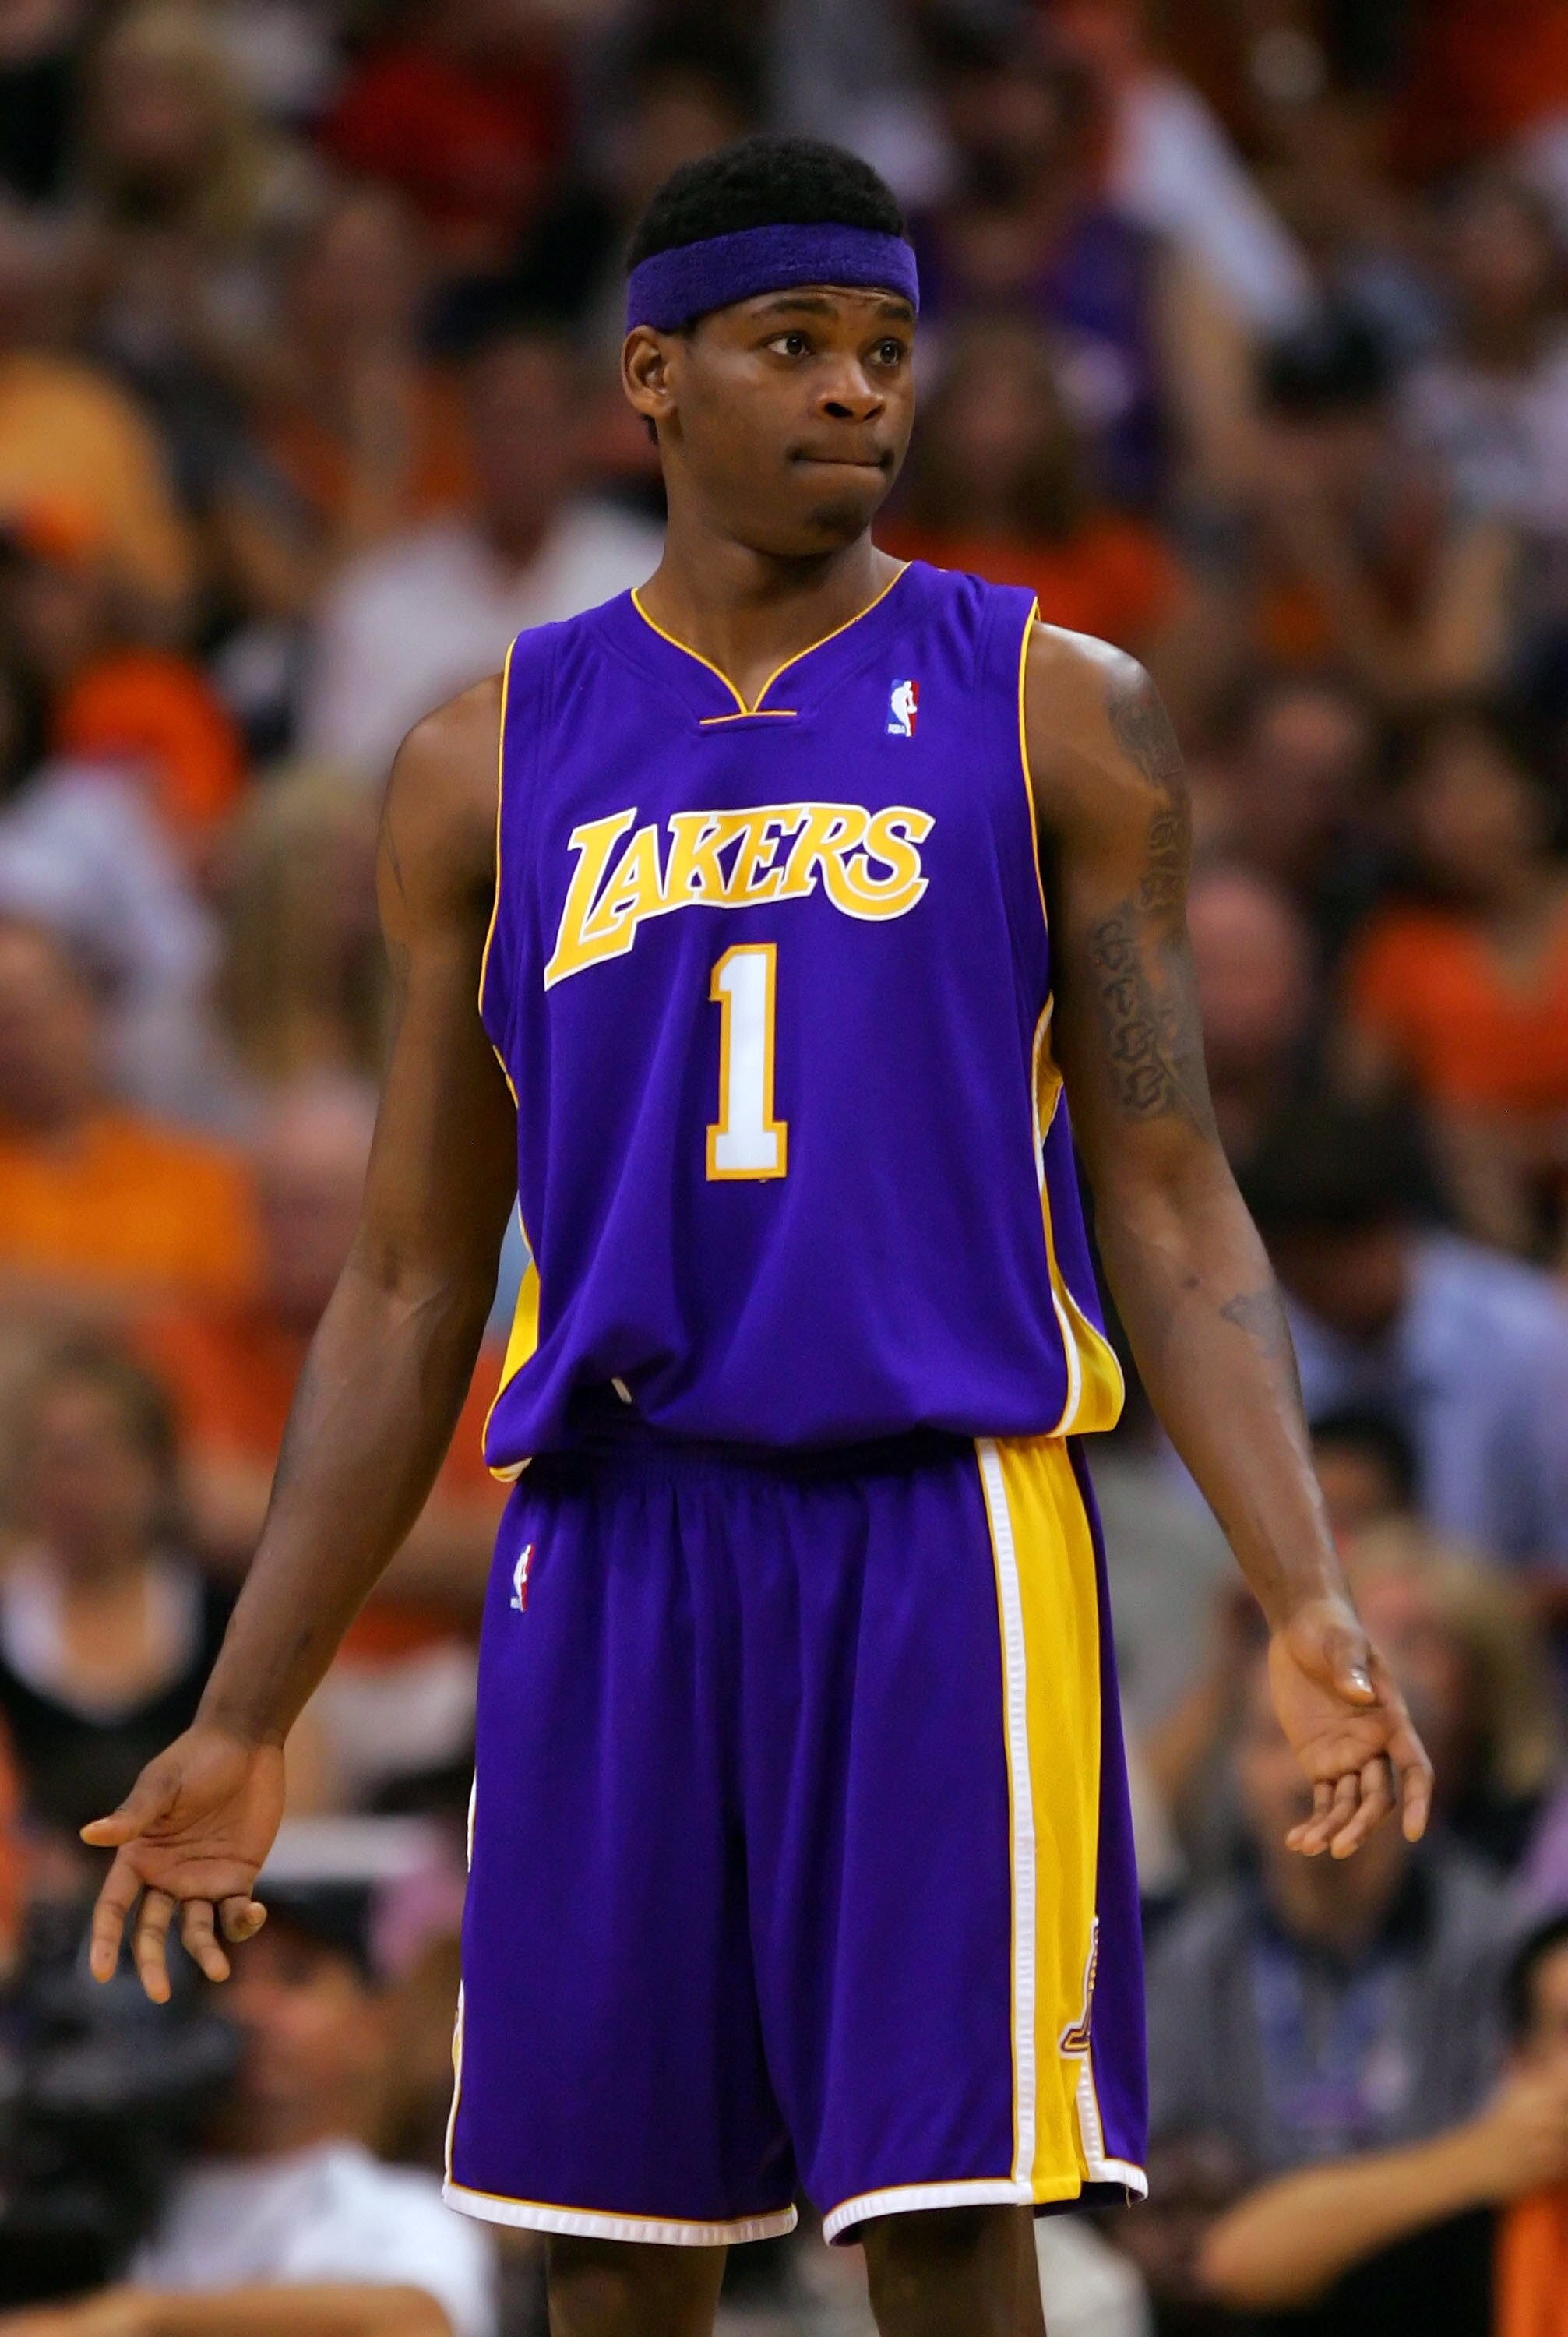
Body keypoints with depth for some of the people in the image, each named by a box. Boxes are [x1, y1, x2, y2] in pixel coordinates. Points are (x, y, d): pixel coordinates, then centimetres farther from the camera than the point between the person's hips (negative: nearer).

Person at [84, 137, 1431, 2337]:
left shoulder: (1055, 718, 4)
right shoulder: (490, 763, 10)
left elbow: (1174, 1213, 2)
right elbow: (409, 1290, 13)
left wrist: (1310, 1608, -12)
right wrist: (240, 1723, 10)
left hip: (943, 1524, -2)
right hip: (611, 1545, 2)